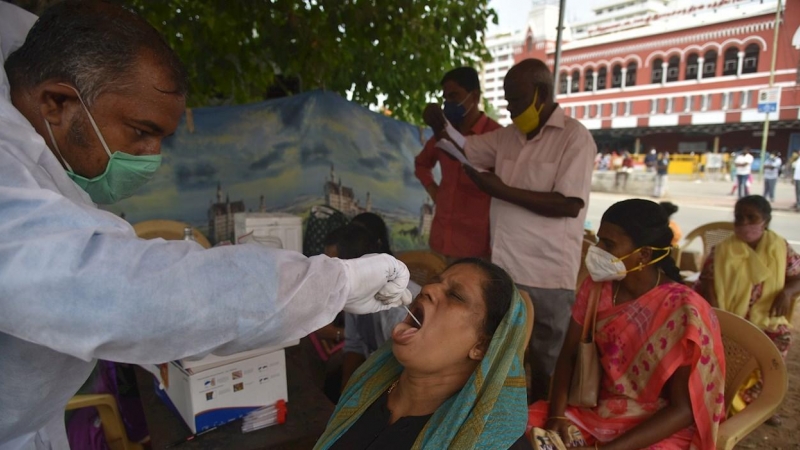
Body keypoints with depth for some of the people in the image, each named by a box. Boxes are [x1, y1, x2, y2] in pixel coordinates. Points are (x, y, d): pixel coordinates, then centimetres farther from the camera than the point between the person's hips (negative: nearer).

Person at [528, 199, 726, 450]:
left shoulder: (683, 311, -20)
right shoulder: (596, 287, -5)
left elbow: (683, 410, -19)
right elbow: (568, 356, 1)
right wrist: (557, 414, -15)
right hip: (598, 412, 5)